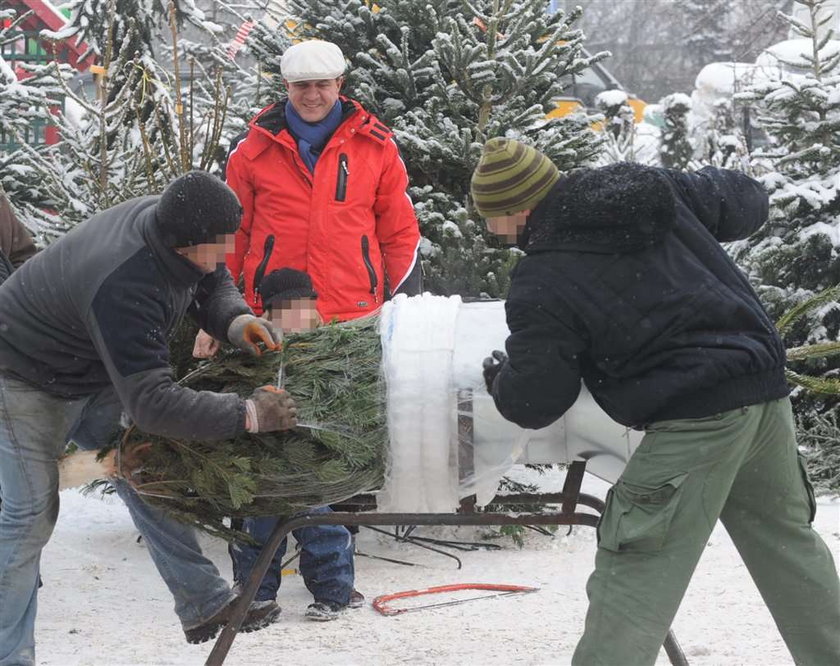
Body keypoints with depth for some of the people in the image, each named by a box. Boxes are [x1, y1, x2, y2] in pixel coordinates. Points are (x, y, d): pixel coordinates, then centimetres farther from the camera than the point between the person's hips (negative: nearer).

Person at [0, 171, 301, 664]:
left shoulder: (172, 221, -18)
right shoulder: (122, 287, -43)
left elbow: (213, 284, 3)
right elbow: (151, 402, -43)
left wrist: (237, 321, -20)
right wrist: (247, 415, -42)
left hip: (94, 376, 8)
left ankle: (205, 605, 11)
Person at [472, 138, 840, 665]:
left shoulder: (542, 286, -11)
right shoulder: (657, 189, 6)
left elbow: (533, 403, -7)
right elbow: (747, 202, 19)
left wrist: (500, 378, 14)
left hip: (695, 423, -7)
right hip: (767, 394, 8)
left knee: (634, 579, -5)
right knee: (787, 543, 24)